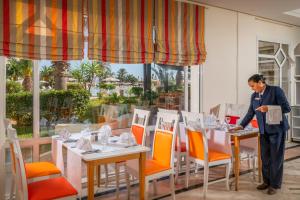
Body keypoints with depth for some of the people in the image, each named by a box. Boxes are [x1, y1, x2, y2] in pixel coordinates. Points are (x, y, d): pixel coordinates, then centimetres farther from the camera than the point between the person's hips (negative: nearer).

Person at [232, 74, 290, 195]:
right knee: (265, 157, 7)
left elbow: (287, 108, -12)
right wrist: (242, 125, 5)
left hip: (277, 129, -5)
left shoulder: (276, 90, -9)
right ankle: (267, 181, 22)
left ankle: (275, 184, 14)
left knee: (276, 157, 3)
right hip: (264, 130, 5)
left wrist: (269, 109, -24)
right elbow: (250, 113, 12)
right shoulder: (254, 96, 8)